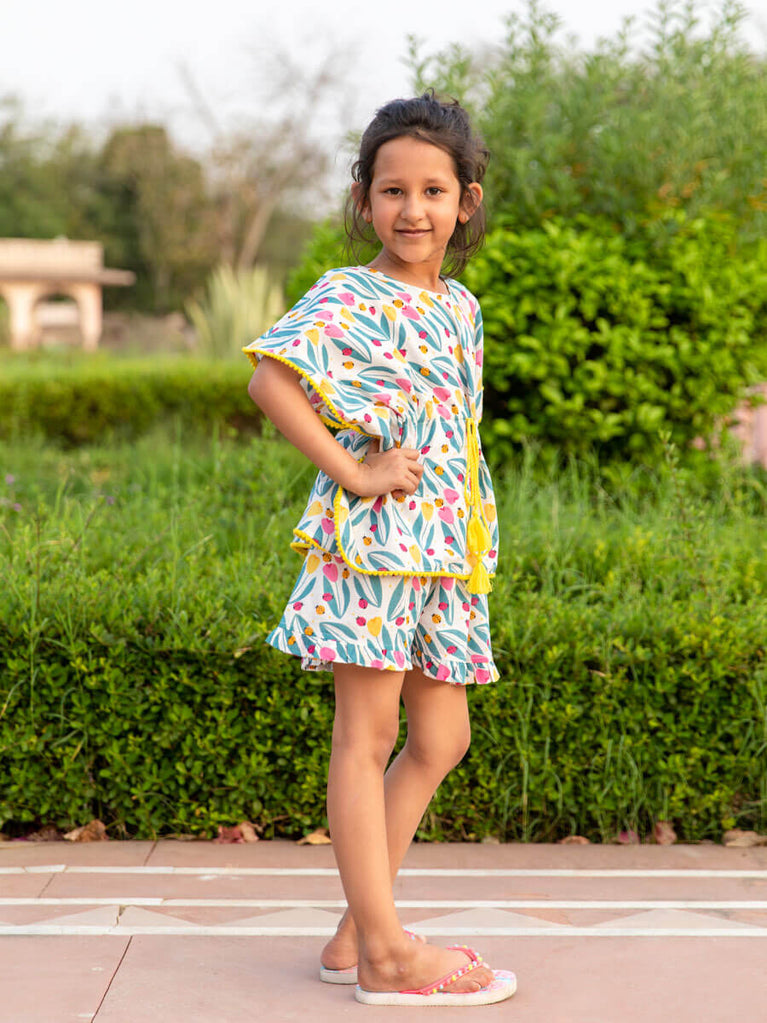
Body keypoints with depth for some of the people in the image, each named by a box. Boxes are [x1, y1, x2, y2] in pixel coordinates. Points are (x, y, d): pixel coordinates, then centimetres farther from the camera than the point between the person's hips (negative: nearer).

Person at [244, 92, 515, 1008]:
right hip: (370, 542, -8)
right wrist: (350, 472, -21)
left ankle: (355, 933, 19)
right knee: (367, 735, -2)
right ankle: (384, 950, 3)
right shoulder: (348, 299, -8)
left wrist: (476, 551, 14)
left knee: (440, 740, 10)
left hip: (446, 551, 8)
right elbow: (269, 376, -21)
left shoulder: (460, 307, 15)